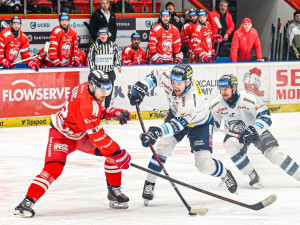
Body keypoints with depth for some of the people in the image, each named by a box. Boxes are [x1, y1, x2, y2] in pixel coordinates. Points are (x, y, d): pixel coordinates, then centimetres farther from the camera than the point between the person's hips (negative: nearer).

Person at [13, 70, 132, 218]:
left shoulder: (92, 90, -9)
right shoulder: (85, 102, -36)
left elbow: (98, 111, 13)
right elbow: (96, 134, -34)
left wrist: (116, 113, -4)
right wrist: (116, 153, -30)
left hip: (82, 133, 9)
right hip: (63, 134, -9)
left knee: (114, 152, -1)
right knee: (53, 168, -26)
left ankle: (114, 191, 12)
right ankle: (28, 202, -24)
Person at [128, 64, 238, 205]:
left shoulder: (193, 100, -44)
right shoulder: (167, 77, -28)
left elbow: (179, 124, -51)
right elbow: (156, 75, -3)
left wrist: (158, 131, -65)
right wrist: (141, 87, -17)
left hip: (199, 124, -5)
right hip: (176, 114, 5)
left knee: (204, 164, -9)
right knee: (163, 146, -16)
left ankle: (224, 174, 23)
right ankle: (149, 184, -6)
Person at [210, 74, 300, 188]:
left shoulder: (248, 98, -26)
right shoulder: (216, 104, -12)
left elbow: (265, 117, -27)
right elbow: (213, 121, 5)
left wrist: (254, 130, -42)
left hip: (256, 130, -3)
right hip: (234, 133, 3)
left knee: (272, 152, -18)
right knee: (230, 145, -29)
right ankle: (253, 177, -19)